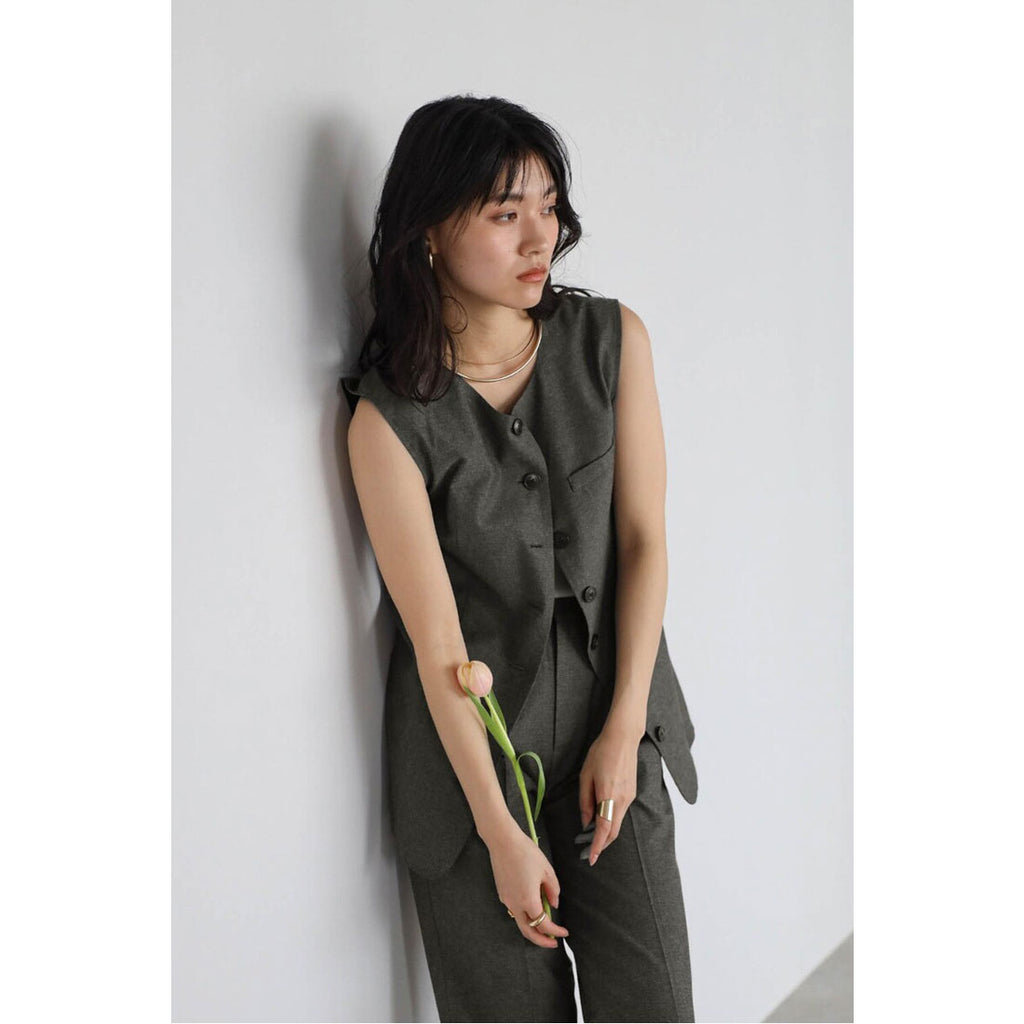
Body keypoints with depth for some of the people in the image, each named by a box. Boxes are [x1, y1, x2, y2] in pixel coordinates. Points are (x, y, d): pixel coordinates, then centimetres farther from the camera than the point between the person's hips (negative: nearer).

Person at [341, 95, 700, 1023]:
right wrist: (501, 833, -12)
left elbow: (644, 537, -2)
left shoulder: (613, 339, -4)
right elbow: (436, 642, -13)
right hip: (467, 742, -2)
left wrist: (623, 728, -7)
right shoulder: (390, 417, -14)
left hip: (611, 714, 3)